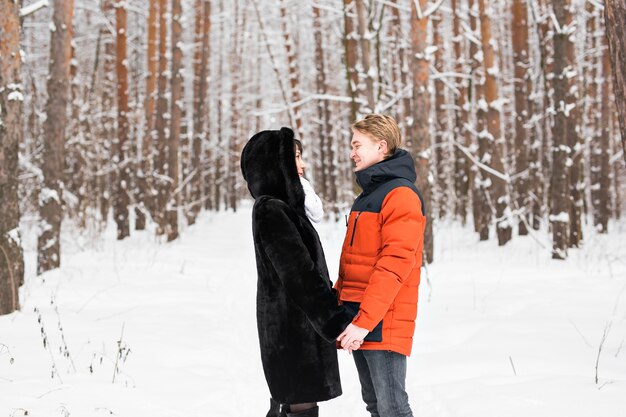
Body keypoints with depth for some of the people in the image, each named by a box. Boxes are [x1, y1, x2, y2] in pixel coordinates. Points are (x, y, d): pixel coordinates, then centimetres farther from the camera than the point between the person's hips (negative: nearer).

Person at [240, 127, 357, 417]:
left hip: (292, 326, 10)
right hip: (293, 328, -10)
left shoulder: (280, 208, 14)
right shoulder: (270, 211, -16)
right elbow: (299, 274, -21)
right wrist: (336, 322, -22)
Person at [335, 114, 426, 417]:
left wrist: (365, 320, -23)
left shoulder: (400, 195, -10)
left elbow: (394, 264, -19)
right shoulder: (367, 196, 20)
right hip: (357, 317, 9)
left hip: (383, 323, -9)